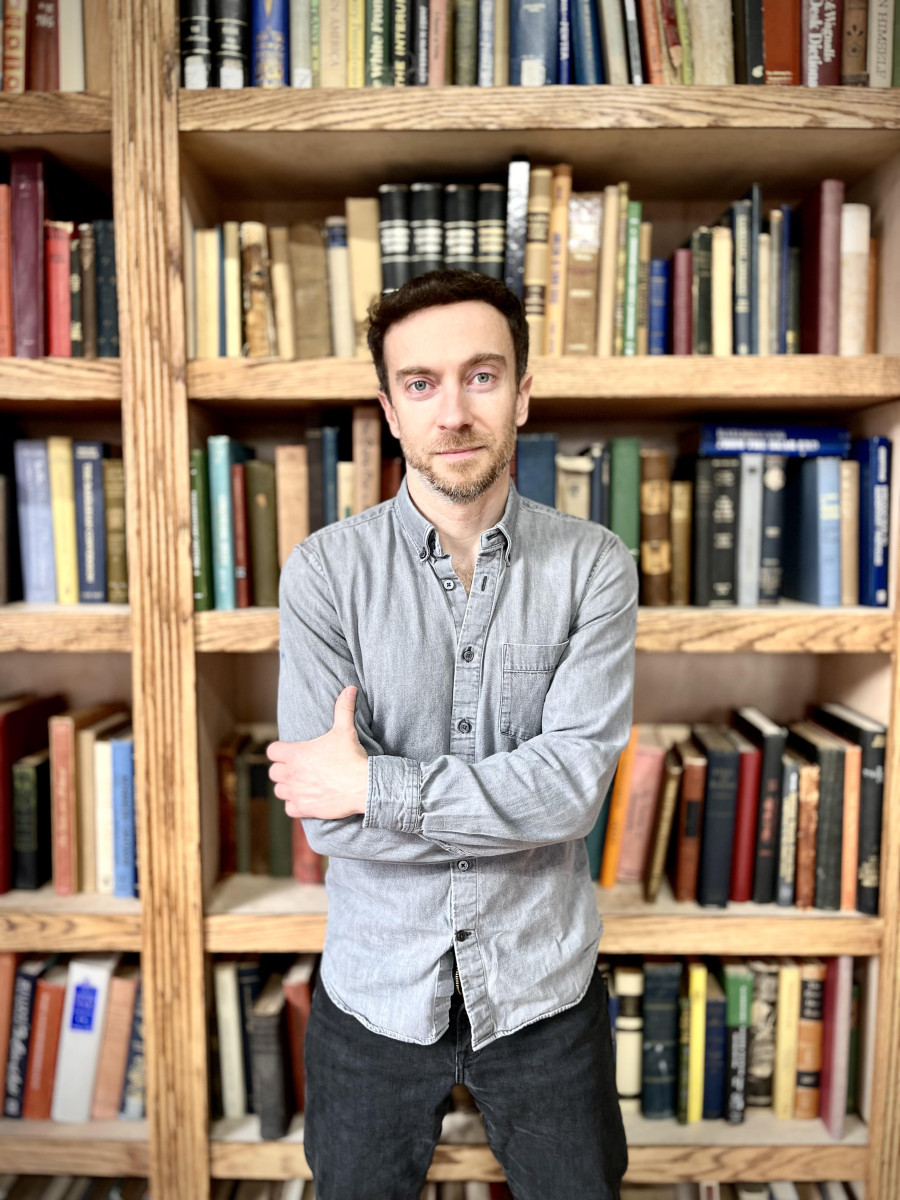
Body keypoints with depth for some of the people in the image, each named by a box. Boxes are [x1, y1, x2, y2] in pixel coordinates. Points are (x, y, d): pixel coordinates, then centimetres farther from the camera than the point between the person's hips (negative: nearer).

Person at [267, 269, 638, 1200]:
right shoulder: (325, 570, -12)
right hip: (376, 990, 0)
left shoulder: (591, 565, -10)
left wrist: (377, 782, -20)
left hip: (543, 990, 1)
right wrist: (524, 810, -16)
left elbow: (576, 784, -19)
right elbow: (325, 819, -17)